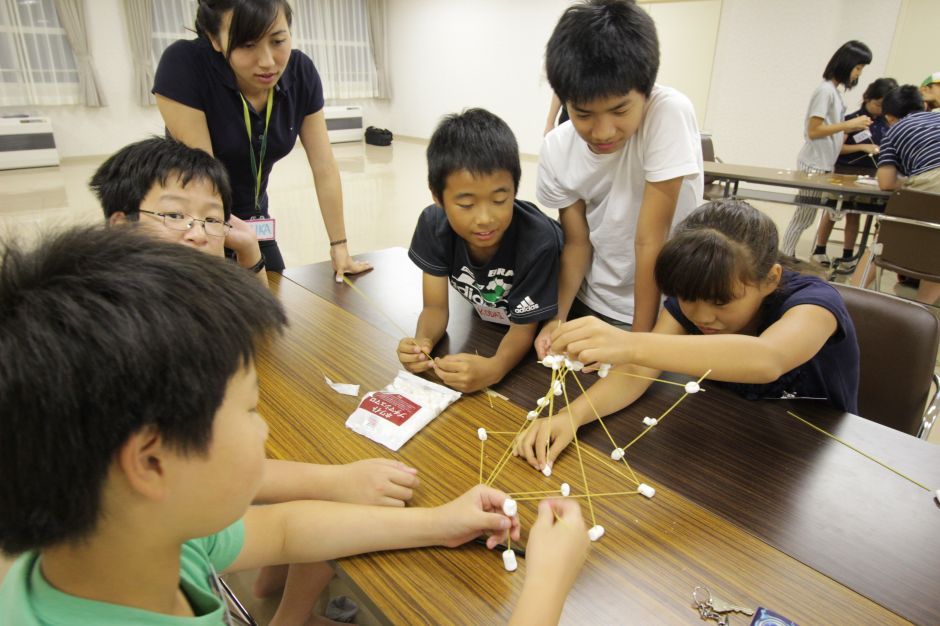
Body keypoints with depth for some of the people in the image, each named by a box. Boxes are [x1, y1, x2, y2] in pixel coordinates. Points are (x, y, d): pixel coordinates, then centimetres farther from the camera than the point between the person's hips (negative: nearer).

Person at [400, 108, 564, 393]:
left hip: (547, 322, -3)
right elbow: (435, 307, -18)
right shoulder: (433, 225, -24)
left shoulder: (538, 241, -38)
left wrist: (494, 368, -49)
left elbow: (523, 327, -27)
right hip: (487, 323, 3)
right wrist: (422, 342, -42)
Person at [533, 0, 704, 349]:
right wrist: (557, 318, -20)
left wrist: (640, 341, -20)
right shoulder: (556, 150, -14)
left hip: (664, 306, -3)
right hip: (591, 304, 4)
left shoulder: (669, 113, -27)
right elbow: (577, 242, -6)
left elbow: (650, 241, -26)